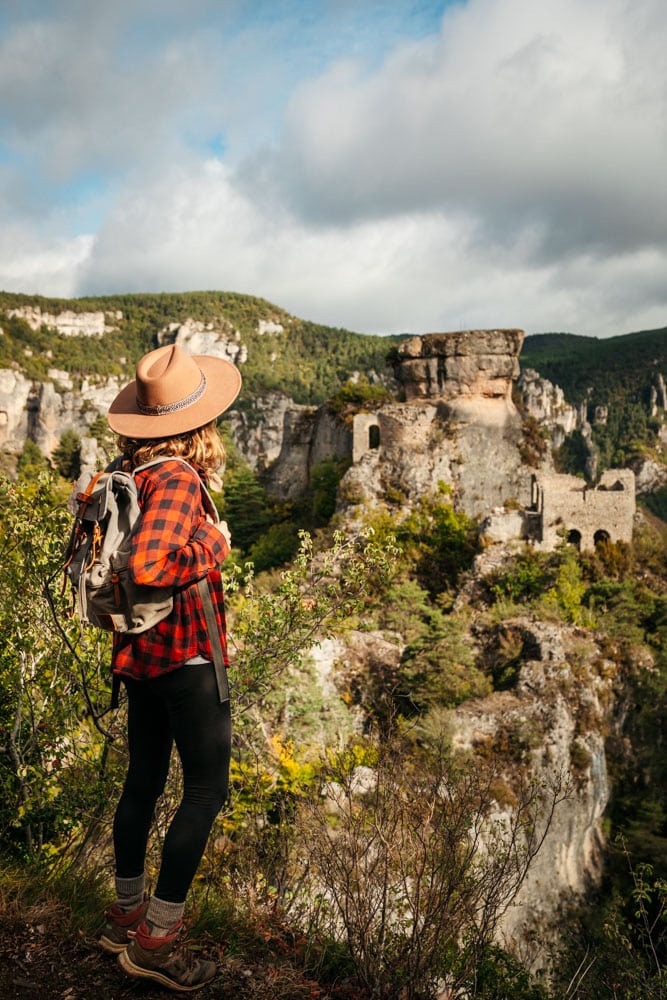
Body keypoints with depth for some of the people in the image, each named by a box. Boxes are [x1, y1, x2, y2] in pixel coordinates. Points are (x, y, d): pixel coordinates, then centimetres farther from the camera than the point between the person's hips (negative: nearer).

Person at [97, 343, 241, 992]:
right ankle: (156, 939, 13)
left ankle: (126, 915, 36)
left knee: (144, 779, 20)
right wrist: (212, 549, -19)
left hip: (139, 651, 9)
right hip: (185, 652, -9)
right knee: (206, 789, 4)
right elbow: (147, 568, -33)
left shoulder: (128, 472, 5)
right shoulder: (178, 479, -21)